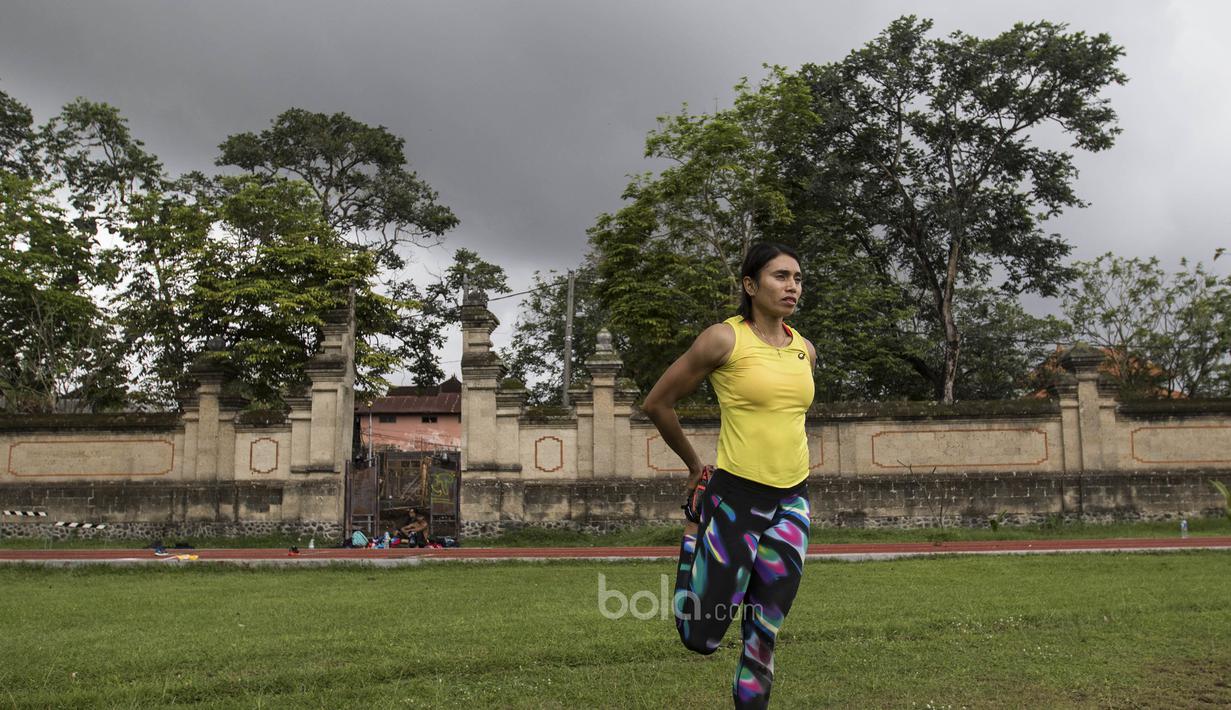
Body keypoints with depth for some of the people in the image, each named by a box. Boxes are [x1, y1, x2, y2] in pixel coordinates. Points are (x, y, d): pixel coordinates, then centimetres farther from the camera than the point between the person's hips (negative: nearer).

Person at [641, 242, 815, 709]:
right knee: (701, 639, 2)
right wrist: (695, 467, 7)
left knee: (763, 642, 8)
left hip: (792, 503, 5)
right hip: (735, 499, -4)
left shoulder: (804, 350, 7)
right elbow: (657, 403, -3)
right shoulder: (724, 338, -10)